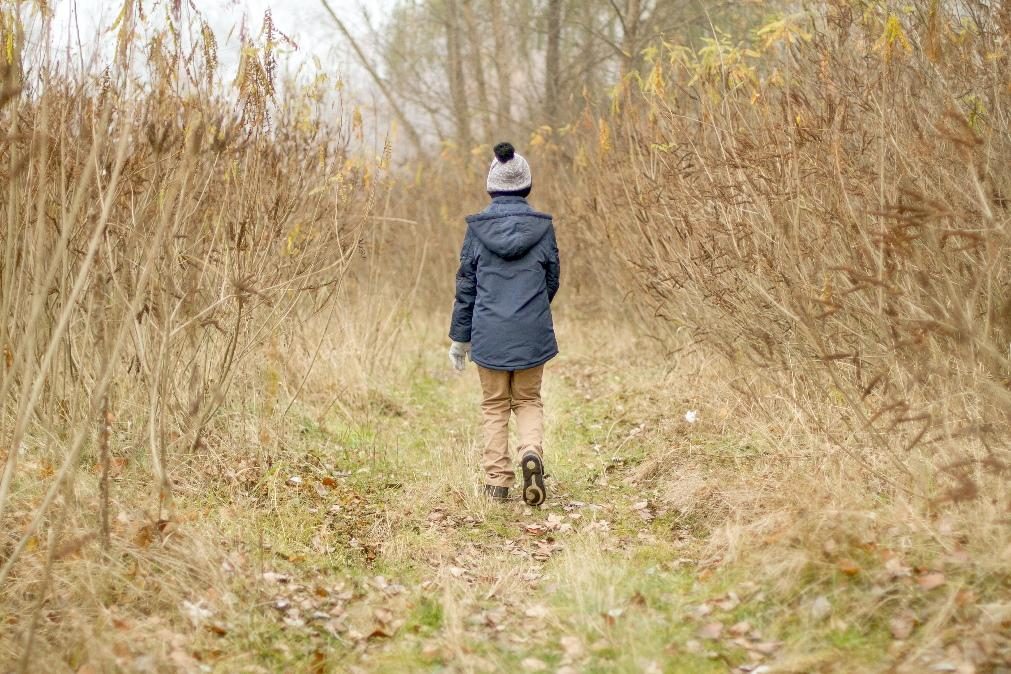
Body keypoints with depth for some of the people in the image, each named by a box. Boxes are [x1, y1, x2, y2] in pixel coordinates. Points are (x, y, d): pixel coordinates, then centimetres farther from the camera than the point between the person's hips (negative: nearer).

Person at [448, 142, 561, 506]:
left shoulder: (477, 228, -4)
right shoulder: (543, 227, -2)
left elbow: (466, 286, 1)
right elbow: (552, 280, 7)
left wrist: (459, 337, 9)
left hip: (489, 334, 0)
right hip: (533, 333, 1)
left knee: (495, 406, 13)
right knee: (528, 400, 16)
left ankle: (497, 481, 11)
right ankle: (532, 452, -11)